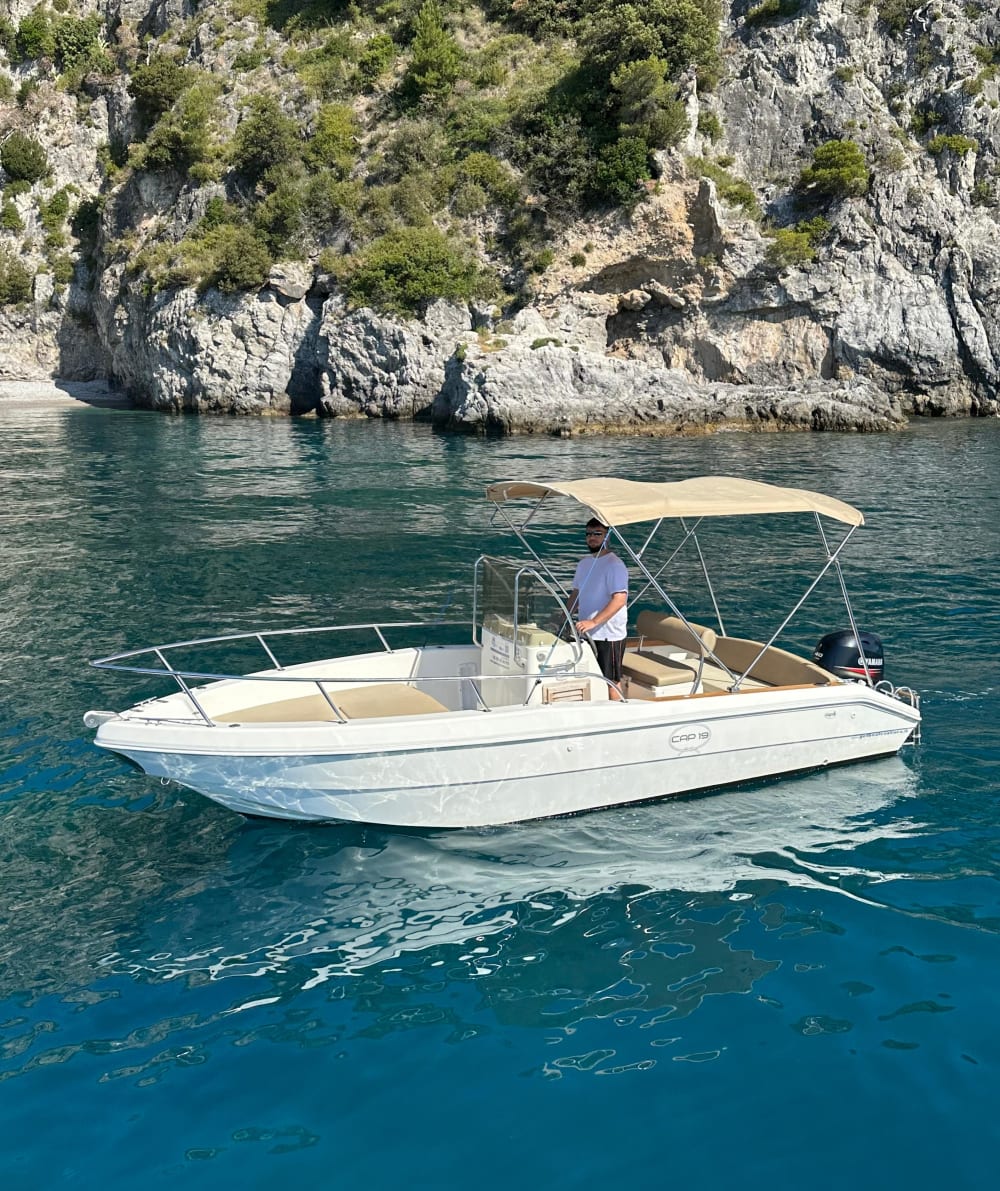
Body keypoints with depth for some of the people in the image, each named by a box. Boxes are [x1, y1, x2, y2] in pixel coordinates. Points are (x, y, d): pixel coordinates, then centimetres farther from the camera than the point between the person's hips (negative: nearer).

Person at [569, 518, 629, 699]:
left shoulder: (614, 564, -14)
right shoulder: (584, 563, 12)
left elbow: (620, 600, -23)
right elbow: (576, 592, 22)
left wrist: (594, 622, -29)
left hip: (608, 635, -8)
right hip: (586, 634, 8)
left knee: (611, 680, -1)